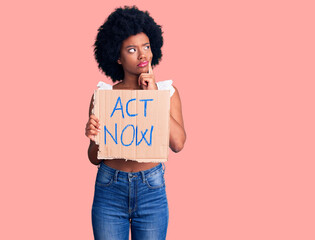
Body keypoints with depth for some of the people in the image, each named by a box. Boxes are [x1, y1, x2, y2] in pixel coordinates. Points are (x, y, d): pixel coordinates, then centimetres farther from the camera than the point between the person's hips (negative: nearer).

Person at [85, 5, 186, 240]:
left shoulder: (167, 90, 1)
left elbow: (178, 143, -13)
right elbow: (95, 158, 3)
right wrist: (93, 137, -19)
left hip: (152, 189, 0)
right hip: (110, 189, 0)